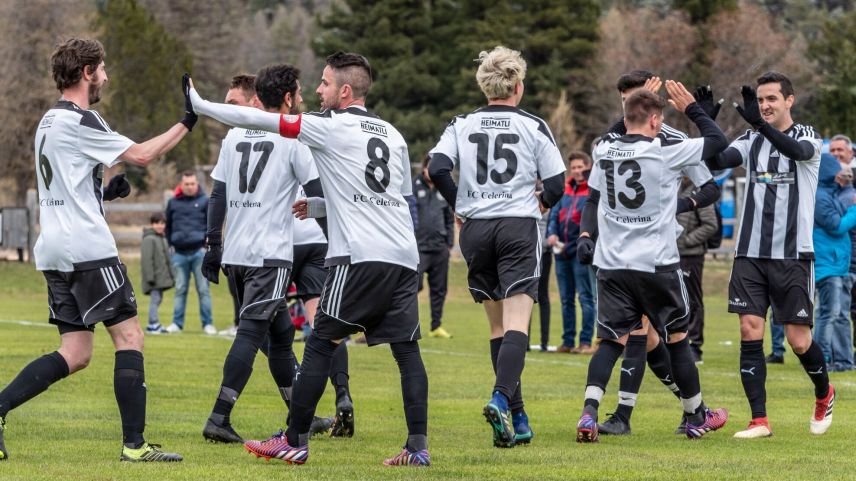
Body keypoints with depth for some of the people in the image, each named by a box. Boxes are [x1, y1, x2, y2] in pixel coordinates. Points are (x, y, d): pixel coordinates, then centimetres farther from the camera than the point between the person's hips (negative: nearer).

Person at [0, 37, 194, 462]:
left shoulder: (50, 121, 19)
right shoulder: (78, 121, -11)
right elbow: (140, 155, -10)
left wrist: (104, 191, 16)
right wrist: (185, 123, -1)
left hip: (55, 252, 9)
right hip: (87, 248, -9)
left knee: (74, 354, 7)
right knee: (128, 336, -4)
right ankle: (134, 444, -6)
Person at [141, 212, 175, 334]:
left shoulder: (163, 239, 16)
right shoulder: (149, 239, -11)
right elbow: (146, 259, -16)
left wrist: (171, 275, 20)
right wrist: (150, 277, -21)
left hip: (162, 277, 9)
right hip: (155, 278, -9)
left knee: (158, 299, 11)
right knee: (155, 299, -10)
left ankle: (154, 324, 15)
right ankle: (153, 325, -8)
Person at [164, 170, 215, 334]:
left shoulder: (204, 201, 3)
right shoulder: (173, 202, 9)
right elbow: (168, 225, 18)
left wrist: (207, 244, -4)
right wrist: (171, 244, 9)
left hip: (199, 251, -2)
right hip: (179, 253, 2)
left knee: (203, 289, 0)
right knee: (180, 289, 5)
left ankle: (207, 323, 3)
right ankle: (177, 323, 8)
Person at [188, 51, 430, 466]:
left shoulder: (332, 126, 0)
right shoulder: (392, 135, 19)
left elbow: (262, 121, 1)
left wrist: (201, 106, 12)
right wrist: (319, 206, 32)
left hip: (359, 257, -6)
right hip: (404, 257, 6)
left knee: (320, 345, 0)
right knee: (406, 350, 4)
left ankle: (295, 441, 2)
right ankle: (418, 447, -3)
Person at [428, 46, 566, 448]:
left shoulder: (461, 125, 6)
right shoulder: (533, 126, 1)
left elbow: (437, 169, -7)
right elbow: (556, 182, -2)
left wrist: (459, 204, 9)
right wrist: (543, 202, 21)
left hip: (475, 229, 3)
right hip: (519, 227, -3)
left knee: (498, 326, 12)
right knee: (516, 325, -9)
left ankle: (517, 418, 12)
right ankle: (501, 398, -32)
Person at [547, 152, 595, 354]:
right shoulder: (564, 189, 13)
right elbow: (554, 212, 13)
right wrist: (552, 233, -4)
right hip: (562, 251, 7)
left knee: (585, 297, -5)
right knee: (566, 299, 11)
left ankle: (586, 342, -4)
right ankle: (568, 341, 16)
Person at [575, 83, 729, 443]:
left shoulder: (604, 152, 5)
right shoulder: (665, 152, -10)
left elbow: (592, 198, 17)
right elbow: (717, 141, 1)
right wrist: (691, 108, 11)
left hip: (612, 264, 4)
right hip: (657, 264, -4)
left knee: (611, 341, 4)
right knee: (677, 338, 12)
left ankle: (589, 411, -17)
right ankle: (695, 417, 25)